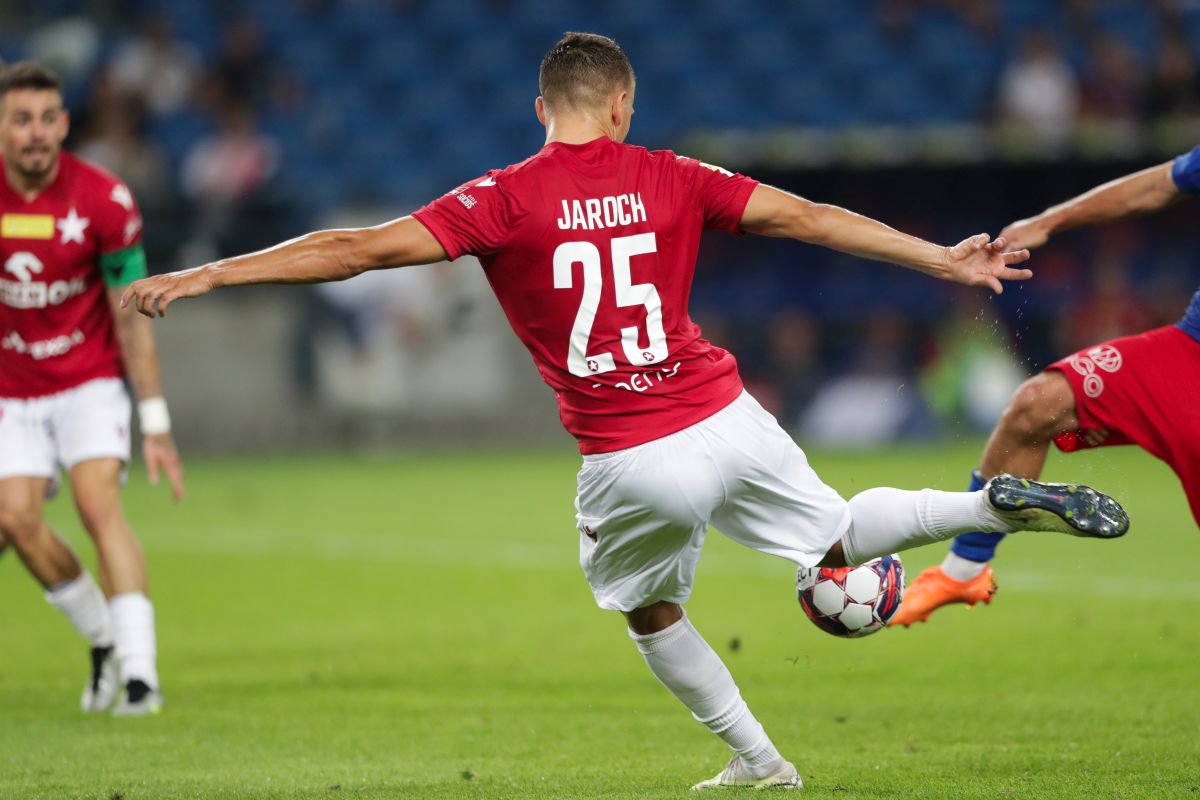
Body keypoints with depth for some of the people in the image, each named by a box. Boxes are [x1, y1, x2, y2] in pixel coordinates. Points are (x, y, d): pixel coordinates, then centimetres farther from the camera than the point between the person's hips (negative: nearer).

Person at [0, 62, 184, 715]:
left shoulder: (104, 202, -15)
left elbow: (131, 319, -9)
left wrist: (156, 424, -9)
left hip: (89, 377, -3)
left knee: (98, 502, -21)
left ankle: (140, 673, -24)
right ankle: (104, 639, 10)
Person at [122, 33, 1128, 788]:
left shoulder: (506, 199, -7)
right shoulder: (669, 179, 2)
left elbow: (357, 249, -12)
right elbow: (808, 217, 3)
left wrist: (201, 275, -9)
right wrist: (940, 259, 9)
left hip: (632, 463, -2)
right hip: (727, 419, 3)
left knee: (650, 611, 25)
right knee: (836, 537, 23)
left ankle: (759, 760, 27)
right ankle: (1003, 500, 4)